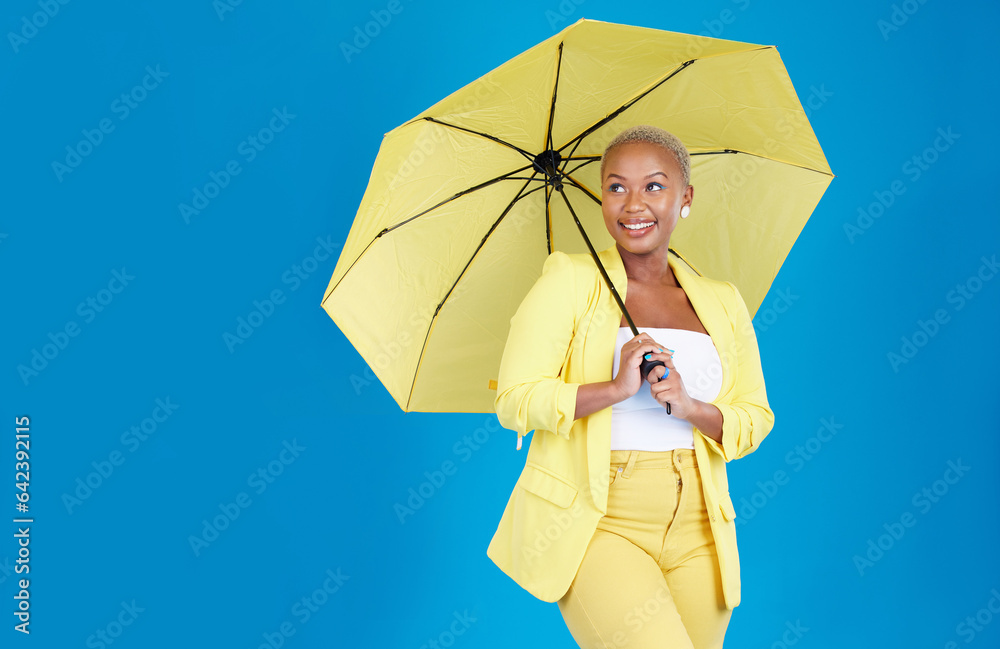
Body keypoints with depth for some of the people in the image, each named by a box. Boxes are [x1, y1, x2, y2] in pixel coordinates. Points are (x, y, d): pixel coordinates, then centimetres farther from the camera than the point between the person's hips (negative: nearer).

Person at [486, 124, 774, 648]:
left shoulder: (722, 303, 10)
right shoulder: (569, 281, -2)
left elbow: (756, 420, 9)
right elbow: (514, 402, -8)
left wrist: (690, 407, -11)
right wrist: (616, 389, -20)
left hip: (693, 534, 5)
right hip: (593, 526, -4)